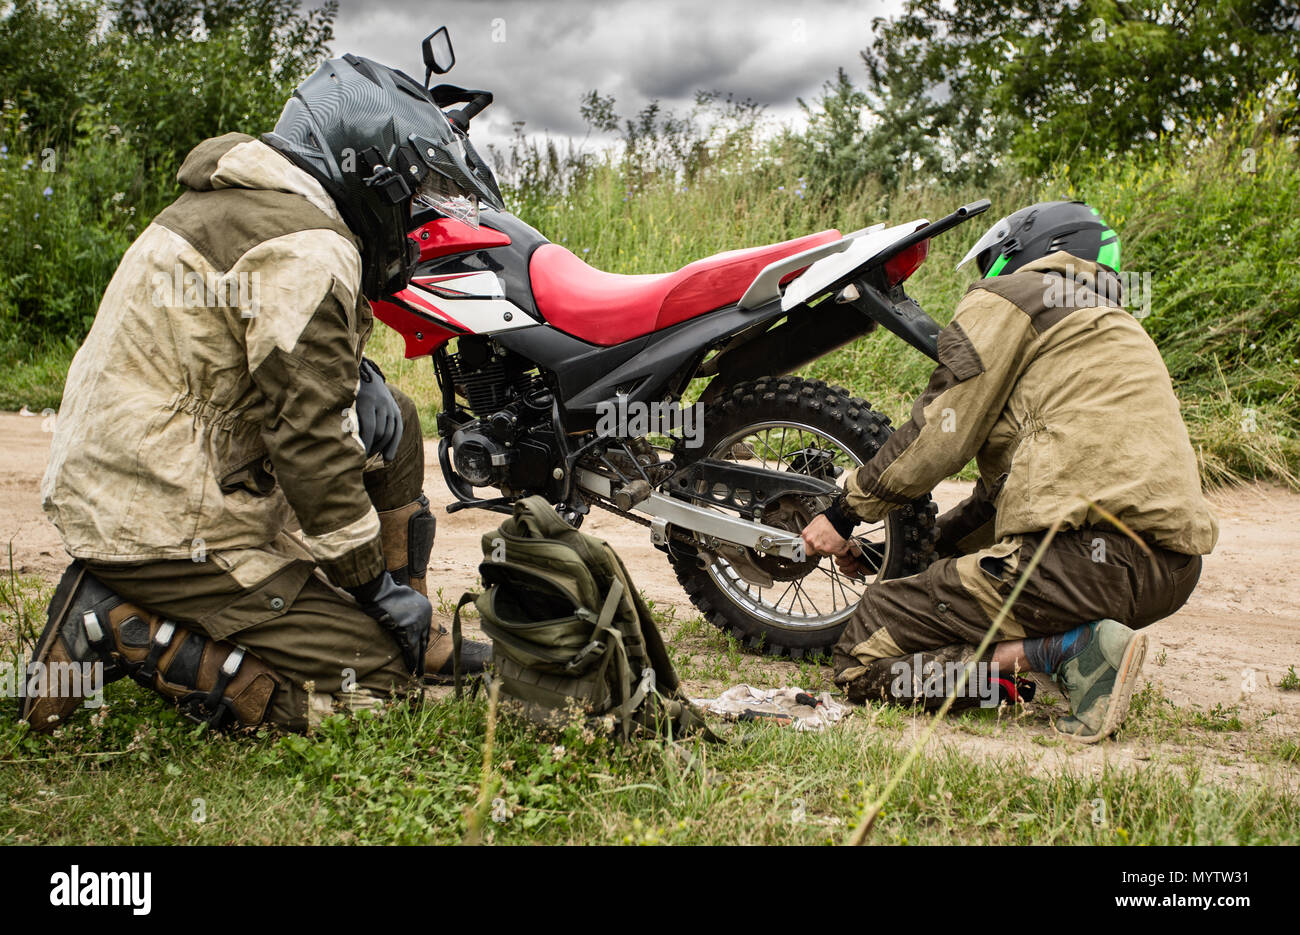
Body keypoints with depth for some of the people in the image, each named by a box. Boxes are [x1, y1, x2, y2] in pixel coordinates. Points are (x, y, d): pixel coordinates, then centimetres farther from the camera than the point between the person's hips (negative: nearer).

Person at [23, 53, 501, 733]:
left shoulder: (238, 200, 13)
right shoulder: (309, 252, -19)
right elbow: (310, 442, -20)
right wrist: (375, 583, -9)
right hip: (170, 524, -10)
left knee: (390, 421, 15)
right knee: (372, 677, -8)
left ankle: (416, 644, 16)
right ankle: (119, 629, -8)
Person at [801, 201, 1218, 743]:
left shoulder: (1009, 298, 7)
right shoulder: (1115, 326, 34)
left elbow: (940, 435, -2)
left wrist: (845, 512, 11)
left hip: (1092, 551, -10)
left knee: (864, 659, -6)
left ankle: (1068, 649, -17)